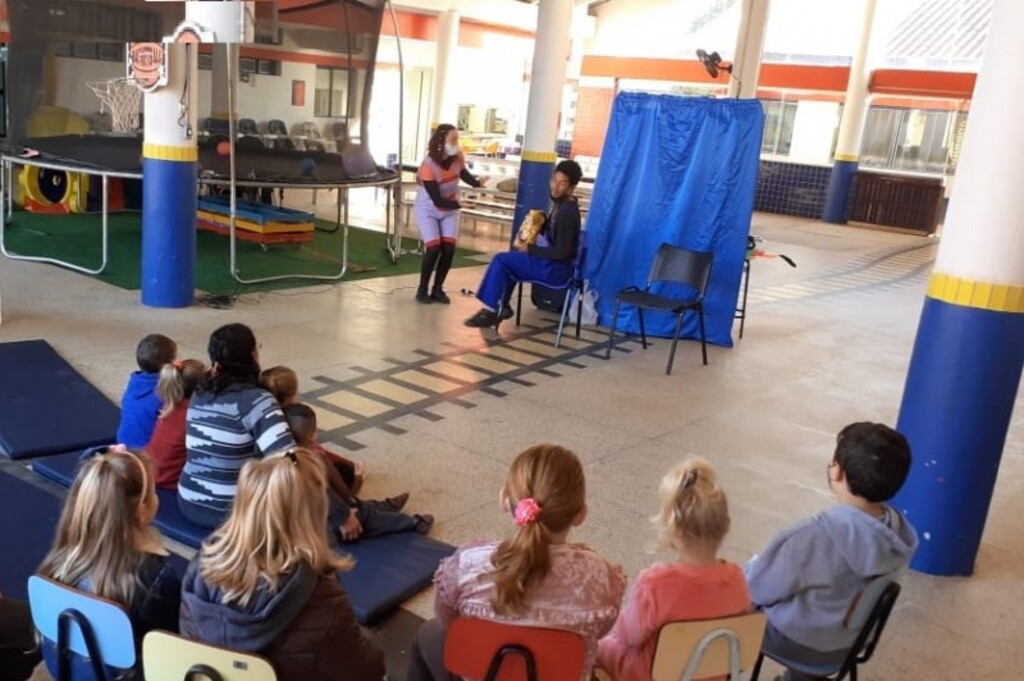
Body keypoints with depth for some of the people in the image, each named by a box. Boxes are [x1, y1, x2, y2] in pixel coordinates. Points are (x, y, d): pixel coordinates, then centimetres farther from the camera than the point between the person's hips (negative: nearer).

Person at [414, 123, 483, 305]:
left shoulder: (458, 158, -12)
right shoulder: (428, 167, -28)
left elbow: (463, 173, 11)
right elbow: (437, 200, -30)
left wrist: (477, 183, -8)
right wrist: (460, 204, -41)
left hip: (449, 209, 5)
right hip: (428, 209, -5)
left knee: (449, 248, -7)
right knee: (434, 248, -16)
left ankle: (437, 289, 7)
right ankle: (422, 289, 0)